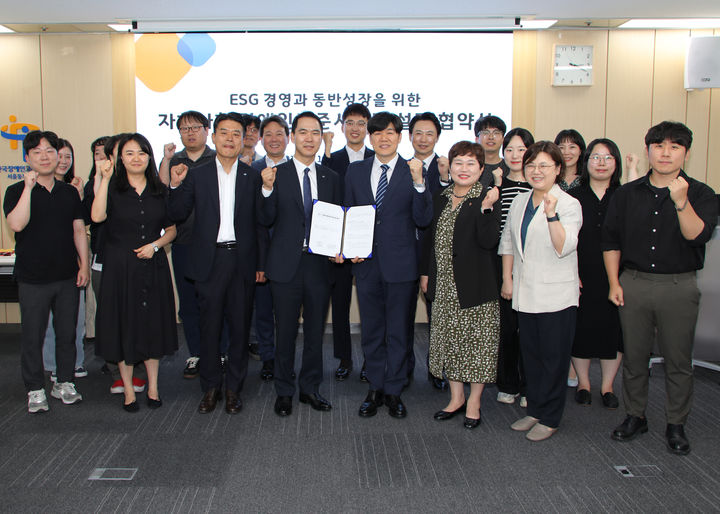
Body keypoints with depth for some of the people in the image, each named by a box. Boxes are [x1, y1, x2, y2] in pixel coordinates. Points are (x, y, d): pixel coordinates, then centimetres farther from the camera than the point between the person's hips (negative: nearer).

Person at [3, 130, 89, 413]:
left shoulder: (69, 192, 9)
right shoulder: (17, 192, -1)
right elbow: (16, 224, -19)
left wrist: (84, 264, 2)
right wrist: (28, 187, -20)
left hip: (67, 277, 3)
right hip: (33, 279, -3)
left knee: (67, 333, 10)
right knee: (33, 336, 5)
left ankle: (64, 383, 24)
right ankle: (35, 390, 18)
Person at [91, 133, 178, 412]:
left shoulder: (159, 190, 8)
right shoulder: (112, 188, 1)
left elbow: (171, 229, 12)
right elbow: (98, 216, -19)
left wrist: (156, 245, -7)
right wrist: (105, 179, -19)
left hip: (153, 266, 2)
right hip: (120, 266, -2)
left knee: (153, 324, 7)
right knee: (124, 324, 3)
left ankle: (153, 387, 18)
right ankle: (128, 390, 15)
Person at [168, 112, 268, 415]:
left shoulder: (253, 177, 5)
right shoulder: (196, 175, 5)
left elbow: (260, 223, 4)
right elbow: (177, 215, 3)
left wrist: (261, 264, 1)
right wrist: (175, 185, -13)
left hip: (242, 260, 0)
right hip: (209, 261, 0)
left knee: (240, 327, 7)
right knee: (209, 327, 6)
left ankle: (233, 387, 22)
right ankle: (210, 387, 22)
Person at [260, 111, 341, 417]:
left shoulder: (330, 177, 8)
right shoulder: (276, 174, -2)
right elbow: (267, 220, -8)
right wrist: (268, 189, -23)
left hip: (319, 264, 3)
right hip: (287, 265, -3)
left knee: (315, 331, 13)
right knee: (286, 331, 7)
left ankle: (311, 388, 28)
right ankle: (284, 392, 23)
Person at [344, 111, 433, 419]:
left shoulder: (413, 172, -2)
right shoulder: (355, 171, 7)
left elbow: (423, 220, -9)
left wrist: (419, 182, -21)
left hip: (401, 264, -2)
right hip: (366, 264, 3)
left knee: (398, 332, 8)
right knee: (371, 332, 13)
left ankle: (394, 391, 23)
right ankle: (375, 389, 27)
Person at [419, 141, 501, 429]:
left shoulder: (487, 200, -6)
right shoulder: (440, 199, 11)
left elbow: (489, 242, -17)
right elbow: (429, 238, 16)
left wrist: (486, 209, -26)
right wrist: (425, 273, 12)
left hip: (475, 285, -5)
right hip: (444, 285, 5)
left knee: (477, 343, 3)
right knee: (449, 340, 12)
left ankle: (474, 402, 18)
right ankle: (456, 397, 27)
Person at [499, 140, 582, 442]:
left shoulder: (569, 204, -8)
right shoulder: (519, 202, 11)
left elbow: (564, 247, -20)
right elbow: (508, 242, 18)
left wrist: (551, 214, -31)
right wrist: (507, 278, 10)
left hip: (556, 295, -6)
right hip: (525, 292, 6)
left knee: (553, 356, 2)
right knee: (530, 353, 13)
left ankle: (549, 419, 14)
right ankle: (535, 409, 26)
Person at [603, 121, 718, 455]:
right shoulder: (627, 194, 7)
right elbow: (611, 239, 10)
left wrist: (681, 201, -30)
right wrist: (614, 282, 5)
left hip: (679, 286, -2)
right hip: (633, 283, 2)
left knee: (678, 359, 6)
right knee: (634, 355, 10)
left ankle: (676, 425, 21)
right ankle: (635, 416, 26)